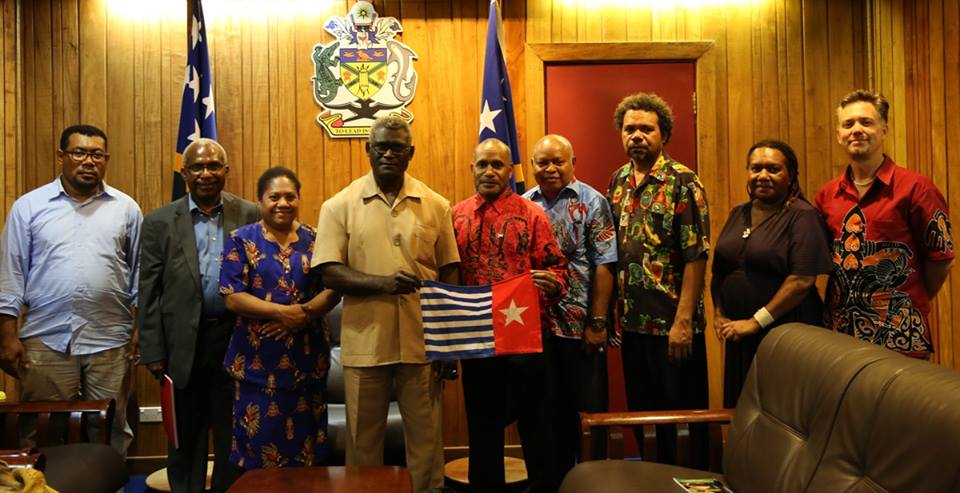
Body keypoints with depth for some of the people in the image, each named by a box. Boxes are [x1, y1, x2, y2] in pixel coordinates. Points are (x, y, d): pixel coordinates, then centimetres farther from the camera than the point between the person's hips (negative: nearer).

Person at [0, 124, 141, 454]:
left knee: (110, 430, 9)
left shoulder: (126, 208, 6)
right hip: (45, 339, 0)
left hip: (110, 340, 1)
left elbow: (140, 272, 8)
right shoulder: (28, 206, 4)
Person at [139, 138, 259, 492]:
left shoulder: (250, 216, 2)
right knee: (185, 439, 13)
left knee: (233, 437, 11)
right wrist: (153, 352, -3)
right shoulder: (160, 221, 2)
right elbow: (149, 293, 1)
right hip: (184, 343, 0)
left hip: (236, 339, 0)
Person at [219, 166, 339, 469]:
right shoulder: (241, 240, 1)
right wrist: (282, 312, -17)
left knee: (304, 438, 7)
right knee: (260, 438, 1)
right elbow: (232, 297, -8)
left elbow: (333, 290, 2)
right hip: (257, 359, -2)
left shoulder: (314, 240, 7)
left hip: (307, 358, 2)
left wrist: (304, 314, -16)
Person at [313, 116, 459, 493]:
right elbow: (330, 273, -6)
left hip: (422, 341, 1)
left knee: (426, 436, 10)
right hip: (365, 342, -1)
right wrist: (382, 283, -22)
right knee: (363, 438, 12)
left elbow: (449, 273, 7)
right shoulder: (340, 205, 0)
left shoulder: (435, 205, 4)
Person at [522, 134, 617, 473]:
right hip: (537, 324, 4)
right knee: (550, 407, 14)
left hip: (580, 325, -3)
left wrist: (597, 322, -13)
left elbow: (603, 266, -8)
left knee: (589, 408, 6)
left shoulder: (591, 202, -3)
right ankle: (556, 477, 28)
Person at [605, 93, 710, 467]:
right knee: (641, 413, 16)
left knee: (683, 415, 6)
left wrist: (683, 321, -19)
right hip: (633, 322, 6)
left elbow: (696, 257, -14)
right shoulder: (617, 183, 8)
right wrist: (610, 311, 7)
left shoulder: (682, 182, -10)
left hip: (673, 323, -6)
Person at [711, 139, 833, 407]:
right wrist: (718, 314, 3)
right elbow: (719, 271, 16)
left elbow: (803, 280, -17)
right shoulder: (738, 214, 12)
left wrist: (757, 322, -16)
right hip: (738, 337, 6)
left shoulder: (802, 216, -8)